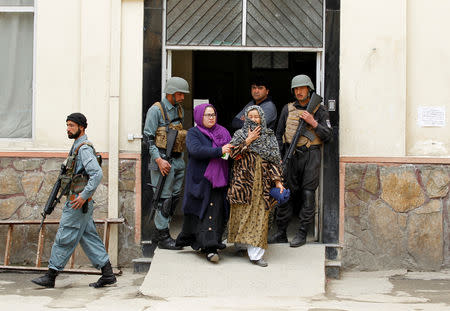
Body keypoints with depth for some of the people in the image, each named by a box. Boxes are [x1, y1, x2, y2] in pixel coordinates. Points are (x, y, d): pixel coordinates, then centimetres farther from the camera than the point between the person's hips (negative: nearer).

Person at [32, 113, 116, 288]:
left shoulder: (84, 148, -14)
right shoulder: (77, 147, 18)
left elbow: (97, 173, -24)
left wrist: (84, 195, -26)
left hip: (78, 203, -10)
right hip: (81, 205, 10)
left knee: (64, 238, -4)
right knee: (89, 238, 9)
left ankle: (51, 276, 2)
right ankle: (107, 274, 9)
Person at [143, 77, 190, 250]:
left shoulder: (180, 110, 15)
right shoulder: (156, 110, -8)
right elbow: (149, 137, -12)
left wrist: (181, 158, 18)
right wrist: (159, 160, -20)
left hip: (178, 160, 8)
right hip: (163, 160, -8)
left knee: (175, 196, 9)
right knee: (164, 198, -7)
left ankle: (159, 234, 19)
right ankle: (163, 237, -1)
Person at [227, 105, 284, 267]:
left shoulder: (269, 137, 11)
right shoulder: (240, 134, 8)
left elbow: (274, 161, 8)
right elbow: (233, 153, -7)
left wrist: (278, 181, -1)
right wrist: (248, 141, -11)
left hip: (262, 181, 1)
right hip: (244, 179, -1)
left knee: (259, 215, -5)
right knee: (242, 212, -1)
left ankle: (255, 253, -6)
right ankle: (239, 242, 17)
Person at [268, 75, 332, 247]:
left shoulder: (319, 110, 4)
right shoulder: (287, 109, 11)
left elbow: (327, 136, 0)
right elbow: (279, 134, 15)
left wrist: (313, 122, -13)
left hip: (311, 156, -2)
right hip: (291, 155, 2)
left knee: (308, 194, -2)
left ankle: (302, 234, 4)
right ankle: (281, 233, 9)